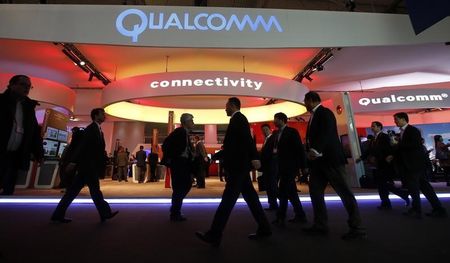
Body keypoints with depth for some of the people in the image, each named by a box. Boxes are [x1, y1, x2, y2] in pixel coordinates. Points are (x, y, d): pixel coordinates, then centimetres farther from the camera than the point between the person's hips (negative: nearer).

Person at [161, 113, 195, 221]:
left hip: (184, 162, 9)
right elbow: (166, 144, -20)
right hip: (177, 163, -9)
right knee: (178, 187, -2)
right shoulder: (179, 131, -12)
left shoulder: (185, 133, 15)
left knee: (187, 184, 14)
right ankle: (175, 213, 14)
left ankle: (175, 209, 29)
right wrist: (168, 159, -16)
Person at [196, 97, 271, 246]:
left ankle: (214, 235, 4)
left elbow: (248, 138, -23)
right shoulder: (237, 120, 20)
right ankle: (264, 229, 24)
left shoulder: (238, 118, -9)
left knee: (227, 200, -5)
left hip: (238, 166, -10)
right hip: (239, 166, 10)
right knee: (250, 197, 14)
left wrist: (254, 158, -31)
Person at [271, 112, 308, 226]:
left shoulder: (292, 131, -6)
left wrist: (303, 166, -11)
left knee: (283, 192, -8)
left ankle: (280, 217, 1)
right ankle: (300, 216, 24)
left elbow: (300, 149, -9)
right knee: (290, 192, 12)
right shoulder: (276, 133, 13)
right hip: (282, 166, 8)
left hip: (290, 166, -7)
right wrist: (274, 151, -1)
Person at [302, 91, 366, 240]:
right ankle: (320, 225, 16)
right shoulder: (314, 116, 19)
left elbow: (326, 133, -23)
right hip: (318, 161, 9)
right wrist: (310, 152, 7)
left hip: (331, 159, -9)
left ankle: (356, 228, 11)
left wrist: (315, 150, -31)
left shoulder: (325, 112, -8)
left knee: (345, 192, 0)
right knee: (315, 191, 7)